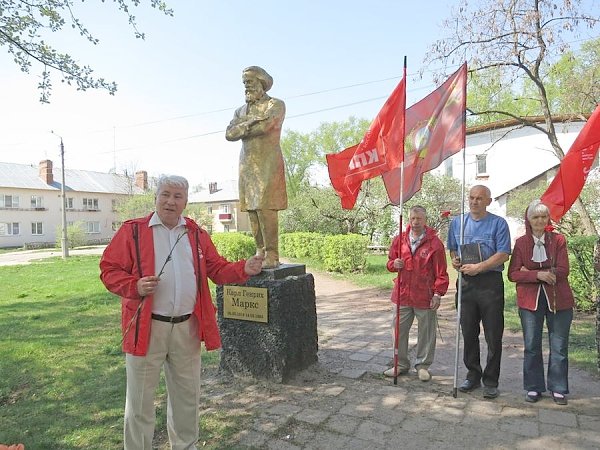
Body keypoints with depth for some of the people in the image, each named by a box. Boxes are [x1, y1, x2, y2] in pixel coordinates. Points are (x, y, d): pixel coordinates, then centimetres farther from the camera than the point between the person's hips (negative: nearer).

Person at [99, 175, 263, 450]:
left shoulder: (197, 234, 7)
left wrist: (243, 269, -12)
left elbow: (217, 269, 6)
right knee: (140, 399, 11)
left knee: (187, 394, 19)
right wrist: (135, 286, -22)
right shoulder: (132, 231, -4)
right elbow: (109, 269, -5)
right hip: (146, 327, -3)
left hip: (187, 327, 4)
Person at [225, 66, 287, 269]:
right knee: (252, 208, 0)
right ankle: (260, 251, 6)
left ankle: (272, 255, -12)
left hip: (268, 162, -6)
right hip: (246, 163, 6)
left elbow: (264, 125, -14)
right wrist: (251, 122, -7)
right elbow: (229, 134, 6)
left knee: (265, 208, -15)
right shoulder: (240, 110, 23)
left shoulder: (276, 104, 6)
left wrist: (241, 128, 1)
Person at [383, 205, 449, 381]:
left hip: (425, 296, -3)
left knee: (426, 332, 9)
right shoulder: (399, 240, 4)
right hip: (402, 293, 3)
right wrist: (394, 264, -8)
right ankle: (401, 364, 27)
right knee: (399, 330, 11)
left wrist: (438, 294, -9)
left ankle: (423, 365, 27)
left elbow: (441, 272, -5)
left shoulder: (434, 243, -6)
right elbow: (390, 262, 15)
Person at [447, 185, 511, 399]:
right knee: (468, 333, 11)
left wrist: (478, 267, -18)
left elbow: (503, 254, -9)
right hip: (466, 283, 4)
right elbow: (452, 249, 19)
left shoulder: (498, 223, -2)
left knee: (493, 335, 3)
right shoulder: (457, 222, 11)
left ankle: (491, 381, 16)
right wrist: (454, 260, -2)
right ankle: (473, 375, 26)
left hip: (490, 283, -4)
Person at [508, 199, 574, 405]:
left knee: (559, 346, 7)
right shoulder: (521, 243, 2)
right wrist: (538, 275, -19)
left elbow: (562, 271, -8)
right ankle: (533, 388, 20)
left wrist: (530, 272, -13)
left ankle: (558, 389, 22)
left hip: (558, 300, 0)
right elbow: (513, 274, -4)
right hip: (530, 300, 0)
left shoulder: (558, 240, 2)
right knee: (532, 346, 7)